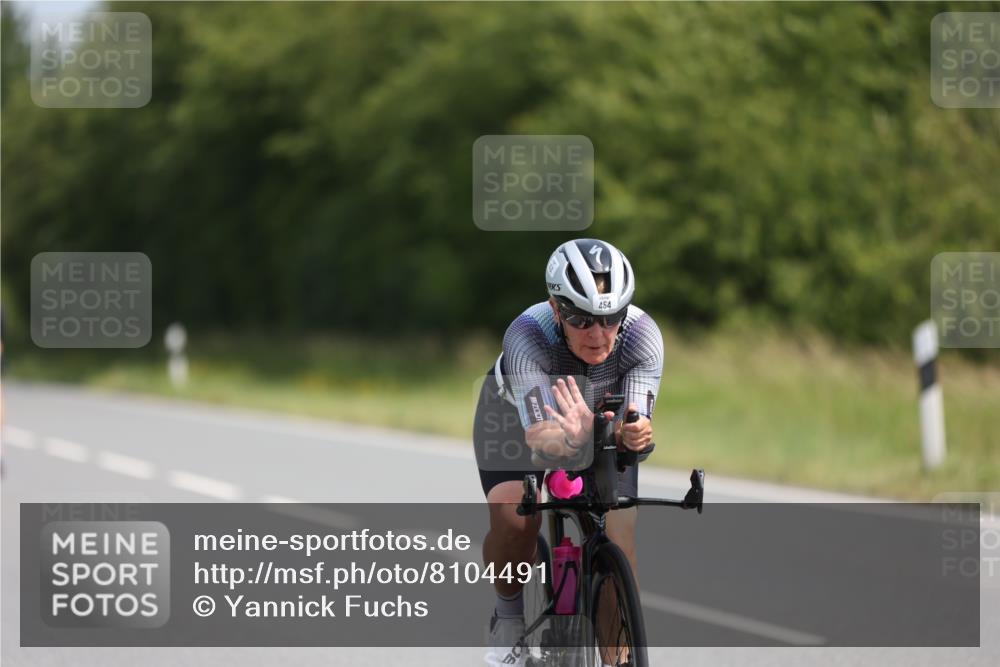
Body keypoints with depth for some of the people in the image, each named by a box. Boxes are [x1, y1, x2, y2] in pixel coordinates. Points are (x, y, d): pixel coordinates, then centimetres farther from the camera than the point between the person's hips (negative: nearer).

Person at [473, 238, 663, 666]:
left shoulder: (643, 336, -34)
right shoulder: (527, 336, -41)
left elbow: (635, 427, -38)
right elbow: (540, 440, -48)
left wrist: (634, 434, -62)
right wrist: (577, 440, -70)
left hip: (598, 420, 2)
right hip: (517, 415, -2)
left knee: (618, 532, -17)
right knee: (512, 515, -27)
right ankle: (509, 615, 2)